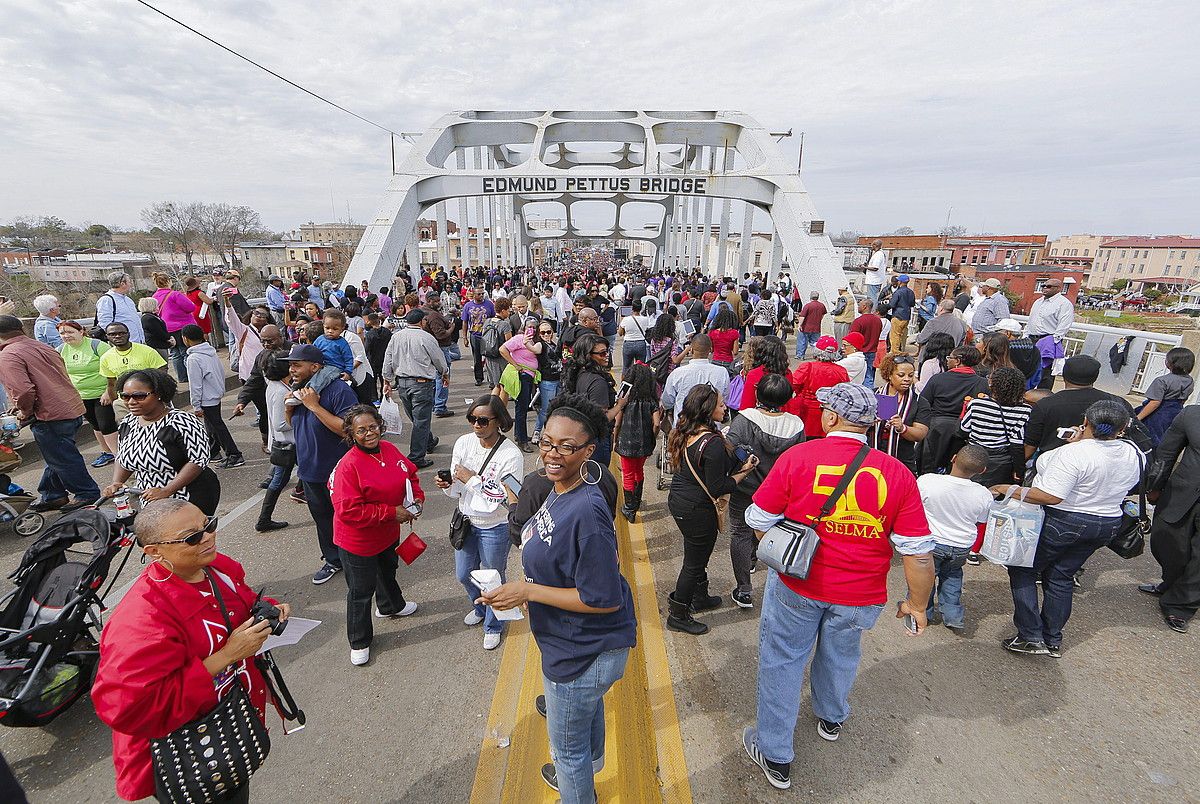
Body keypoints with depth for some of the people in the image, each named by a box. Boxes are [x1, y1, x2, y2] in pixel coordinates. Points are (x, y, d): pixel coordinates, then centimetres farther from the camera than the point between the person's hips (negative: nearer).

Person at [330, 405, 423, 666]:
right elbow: (349, 511, -32)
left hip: (388, 533, 7)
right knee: (361, 590, 10)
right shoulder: (348, 465, -29)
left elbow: (410, 473, 9)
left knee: (388, 571, 32)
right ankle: (359, 642, 33)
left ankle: (390, 606, 61)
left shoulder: (389, 449, -7)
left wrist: (417, 497, -9)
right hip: (358, 541, -7)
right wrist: (392, 512, -29)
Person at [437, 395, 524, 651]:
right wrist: (447, 485, -22)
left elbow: (500, 499, -25)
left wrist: (472, 478, -26)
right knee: (464, 574, 24)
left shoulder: (511, 455, -25)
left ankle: (493, 625, 45)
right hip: (466, 521, 5)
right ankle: (480, 608, 57)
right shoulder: (463, 443, -9)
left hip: (495, 527, -5)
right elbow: (457, 492, 0)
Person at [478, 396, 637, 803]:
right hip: (584, 644, 10)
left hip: (584, 652, -10)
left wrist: (529, 591, -27)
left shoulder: (586, 512, -36)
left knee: (567, 745, 18)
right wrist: (526, 582, 1)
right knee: (587, 709, 36)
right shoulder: (561, 489, -7)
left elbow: (603, 599, -30)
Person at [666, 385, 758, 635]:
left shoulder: (683, 433, -2)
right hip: (697, 511, -8)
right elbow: (718, 488, -23)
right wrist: (744, 470, -11)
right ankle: (678, 616, 27)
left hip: (677, 501, 8)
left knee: (697, 555, 27)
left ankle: (700, 597, 48)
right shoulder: (713, 443, -28)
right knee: (694, 562, 11)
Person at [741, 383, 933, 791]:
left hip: (795, 585, -2)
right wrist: (917, 604, 6)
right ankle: (831, 719, 56)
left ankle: (775, 756, 30)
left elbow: (758, 520, -10)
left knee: (781, 661, 16)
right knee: (840, 656, 28)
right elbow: (919, 553, -9)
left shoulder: (797, 457, -17)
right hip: (860, 596, 3)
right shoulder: (897, 474, -12)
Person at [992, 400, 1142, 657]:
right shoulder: (1135, 454, -1)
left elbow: (1050, 496, -31)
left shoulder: (1074, 453, -26)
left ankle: (1030, 637, 7)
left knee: (1023, 569, 9)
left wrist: (1011, 490, -20)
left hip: (1063, 522, -7)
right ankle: (1053, 641, 27)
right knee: (1061, 578, 19)